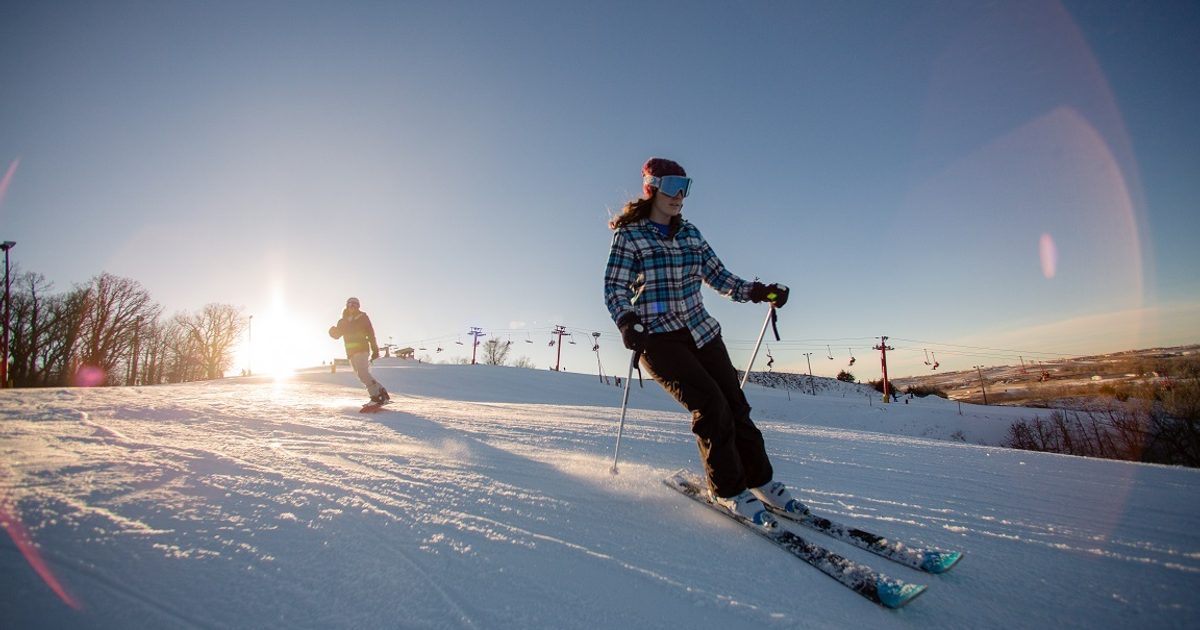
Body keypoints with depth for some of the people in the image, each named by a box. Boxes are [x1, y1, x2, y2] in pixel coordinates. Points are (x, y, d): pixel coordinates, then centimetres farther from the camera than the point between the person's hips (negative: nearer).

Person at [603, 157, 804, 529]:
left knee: (735, 403, -1)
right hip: (657, 336, -5)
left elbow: (719, 277, 13)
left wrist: (757, 292, -1)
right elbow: (615, 290, -8)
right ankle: (727, 489, 1)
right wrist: (627, 322, -27)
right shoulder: (629, 236, -3)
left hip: (701, 330, 5)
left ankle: (759, 479, 18)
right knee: (710, 404, -18)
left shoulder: (690, 234, 12)